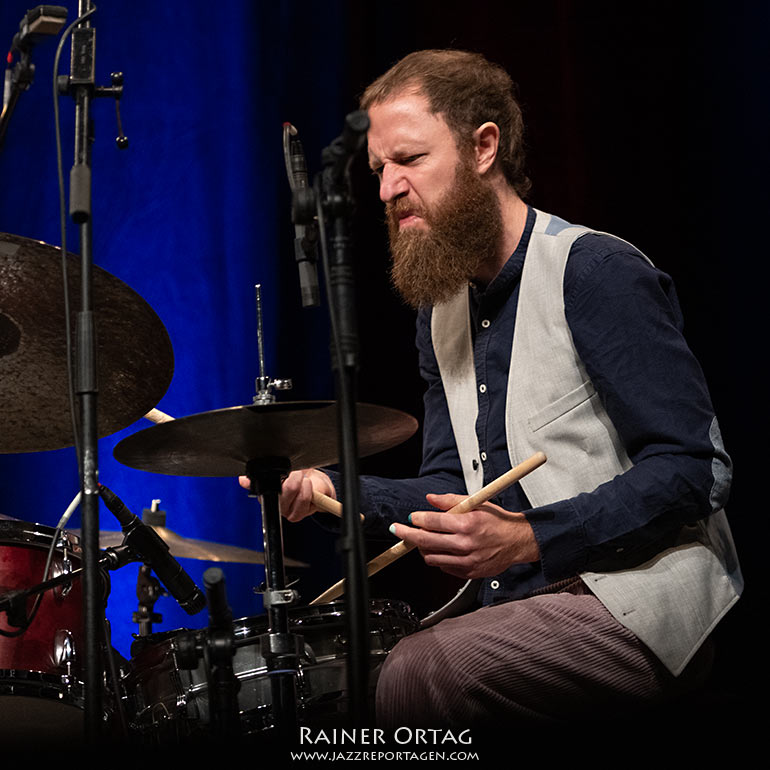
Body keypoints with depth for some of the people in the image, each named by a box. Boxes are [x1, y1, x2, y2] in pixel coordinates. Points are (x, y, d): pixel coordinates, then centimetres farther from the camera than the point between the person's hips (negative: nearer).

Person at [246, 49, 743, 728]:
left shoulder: (597, 272, -11)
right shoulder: (441, 311, 16)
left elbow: (692, 469, -16)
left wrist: (532, 539, -24)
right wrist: (334, 490, -2)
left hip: (638, 606, -8)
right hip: (519, 608, 8)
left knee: (406, 679, -27)